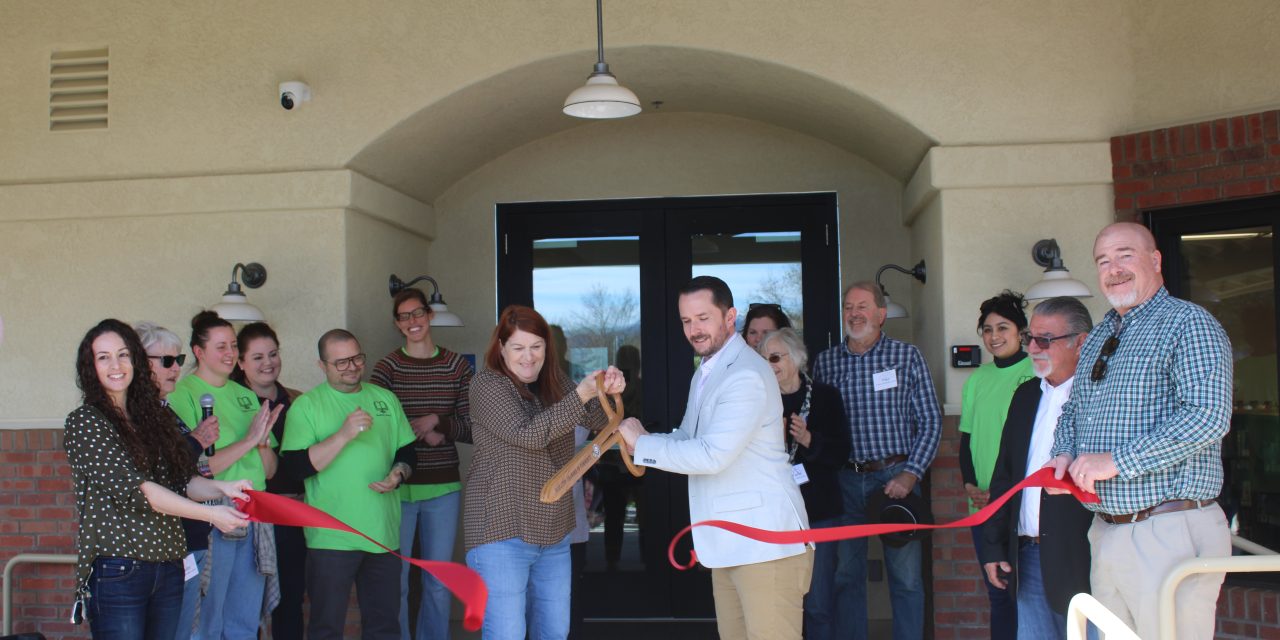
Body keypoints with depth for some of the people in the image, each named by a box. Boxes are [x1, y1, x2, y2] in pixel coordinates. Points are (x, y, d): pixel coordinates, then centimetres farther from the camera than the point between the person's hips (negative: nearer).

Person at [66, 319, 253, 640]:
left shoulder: (153, 416, 13)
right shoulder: (85, 421, -5)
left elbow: (183, 480, 7)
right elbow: (132, 488, -15)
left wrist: (221, 488, -15)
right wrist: (209, 513, -21)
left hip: (168, 566, 6)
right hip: (116, 571, -5)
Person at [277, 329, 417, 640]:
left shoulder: (385, 399, 10)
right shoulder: (306, 406, -4)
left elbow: (406, 450, 17)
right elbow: (292, 468, -14)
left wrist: (398, 474, -5)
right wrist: (343, 435, -20)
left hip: (384, 533, 4)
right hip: (331, 537, -4)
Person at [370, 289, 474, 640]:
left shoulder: (457, 365, 3)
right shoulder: (387, 367, -2)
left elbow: (471, 429, 2)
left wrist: (437, 421, -14)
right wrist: (424, 435, -14)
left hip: (444, 487, 2)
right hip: (398, 486, -2)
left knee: (439, 582, 11)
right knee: (396, 580, 4)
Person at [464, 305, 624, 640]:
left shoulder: (554, 382, 10)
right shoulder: (486, 384, -9)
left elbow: (596, 419, 0)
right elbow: (527, 434, -21)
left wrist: (608, 393, -22)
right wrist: (581, 394, -28)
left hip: (553, 533, 6)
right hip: (502, 532, -6)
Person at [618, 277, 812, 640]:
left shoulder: (746, 375, -17)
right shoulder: (705, 372, 17)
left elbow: (712, 455, -24)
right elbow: (687, 438, 18)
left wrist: (641, 446, -14)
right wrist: (644, 439, -3)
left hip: (765, 539, -10)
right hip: (729, 540, 10)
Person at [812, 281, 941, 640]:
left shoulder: (906, 356, 1)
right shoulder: (825, 362, 7)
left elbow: (930, 422, -1)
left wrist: (911, 474, -10)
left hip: (896, 476, -2)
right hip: (845, 479, 2)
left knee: (906, 576, 2)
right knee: (846, 573, 7)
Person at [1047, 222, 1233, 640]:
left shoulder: (1188, 323, -9)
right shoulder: (1097, 339, 17)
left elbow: (1209, 416, -20)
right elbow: (1072, 411, 24)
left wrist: (1118, 460, -21)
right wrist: (1064, 455, 1)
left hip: (1170, 533, -8)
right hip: (1104, 533, 8)